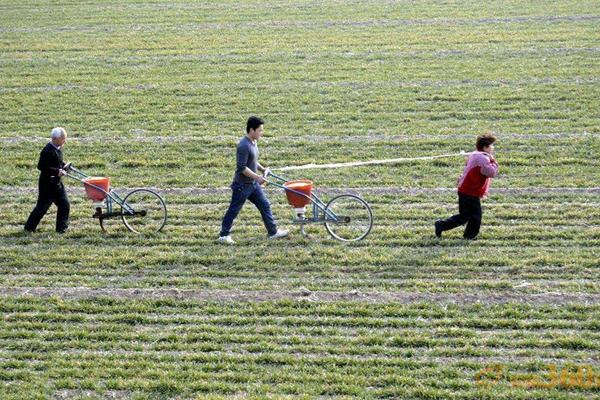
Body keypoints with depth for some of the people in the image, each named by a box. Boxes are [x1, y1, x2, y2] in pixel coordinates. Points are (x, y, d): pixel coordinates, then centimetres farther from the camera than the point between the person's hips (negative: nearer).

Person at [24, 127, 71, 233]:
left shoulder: (58, 149, 6)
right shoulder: (48, 151, -23)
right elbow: (41, 167, -25)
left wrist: (63, 166, 2)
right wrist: (57, 171, -25)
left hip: (57, 182, 9)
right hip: (47, 184, -9)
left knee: (64, 205, 6)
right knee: (42, 206, 0)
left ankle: (61, 227, 16)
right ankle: (29, 227, 14)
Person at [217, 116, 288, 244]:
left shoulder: (253, 142, 7)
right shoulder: (244, 146, -23)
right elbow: (242, 168, -26)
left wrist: (262, 169, 8)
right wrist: (257, 177, -24)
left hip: (253, 183, 9)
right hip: (242, 184, -9)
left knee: (264, 205, 10)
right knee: (234, 210, 2)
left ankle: (273, 232, 17)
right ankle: (224, 235, 14)